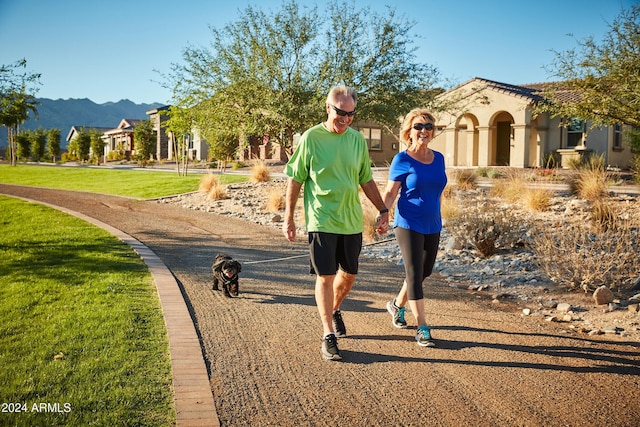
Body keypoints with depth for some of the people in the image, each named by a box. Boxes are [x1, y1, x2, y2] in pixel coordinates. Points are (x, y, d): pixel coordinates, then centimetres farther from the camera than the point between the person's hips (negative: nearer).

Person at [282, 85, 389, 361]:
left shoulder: (358, 140, 6)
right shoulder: (311, 138, -7)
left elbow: (366, 180, 15)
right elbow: (295, 180, -3)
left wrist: (383, 210, 12)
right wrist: (288, 218, -4)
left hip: (352, 221, 5)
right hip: (321, 221, -5)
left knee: (348, 274, 15)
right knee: (326, 276, -3)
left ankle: (334, 310, 42)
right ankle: (328, 336, 6)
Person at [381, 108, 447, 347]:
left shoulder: (438, 158, 7)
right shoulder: (402, 160, -8)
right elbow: (390, 192, -8)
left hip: (433, 226, 6)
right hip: (409, 225, -6)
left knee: (424, 272, 16)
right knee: (414, 274, -6)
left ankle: (397, 305, 40)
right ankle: (422, 329, -1)